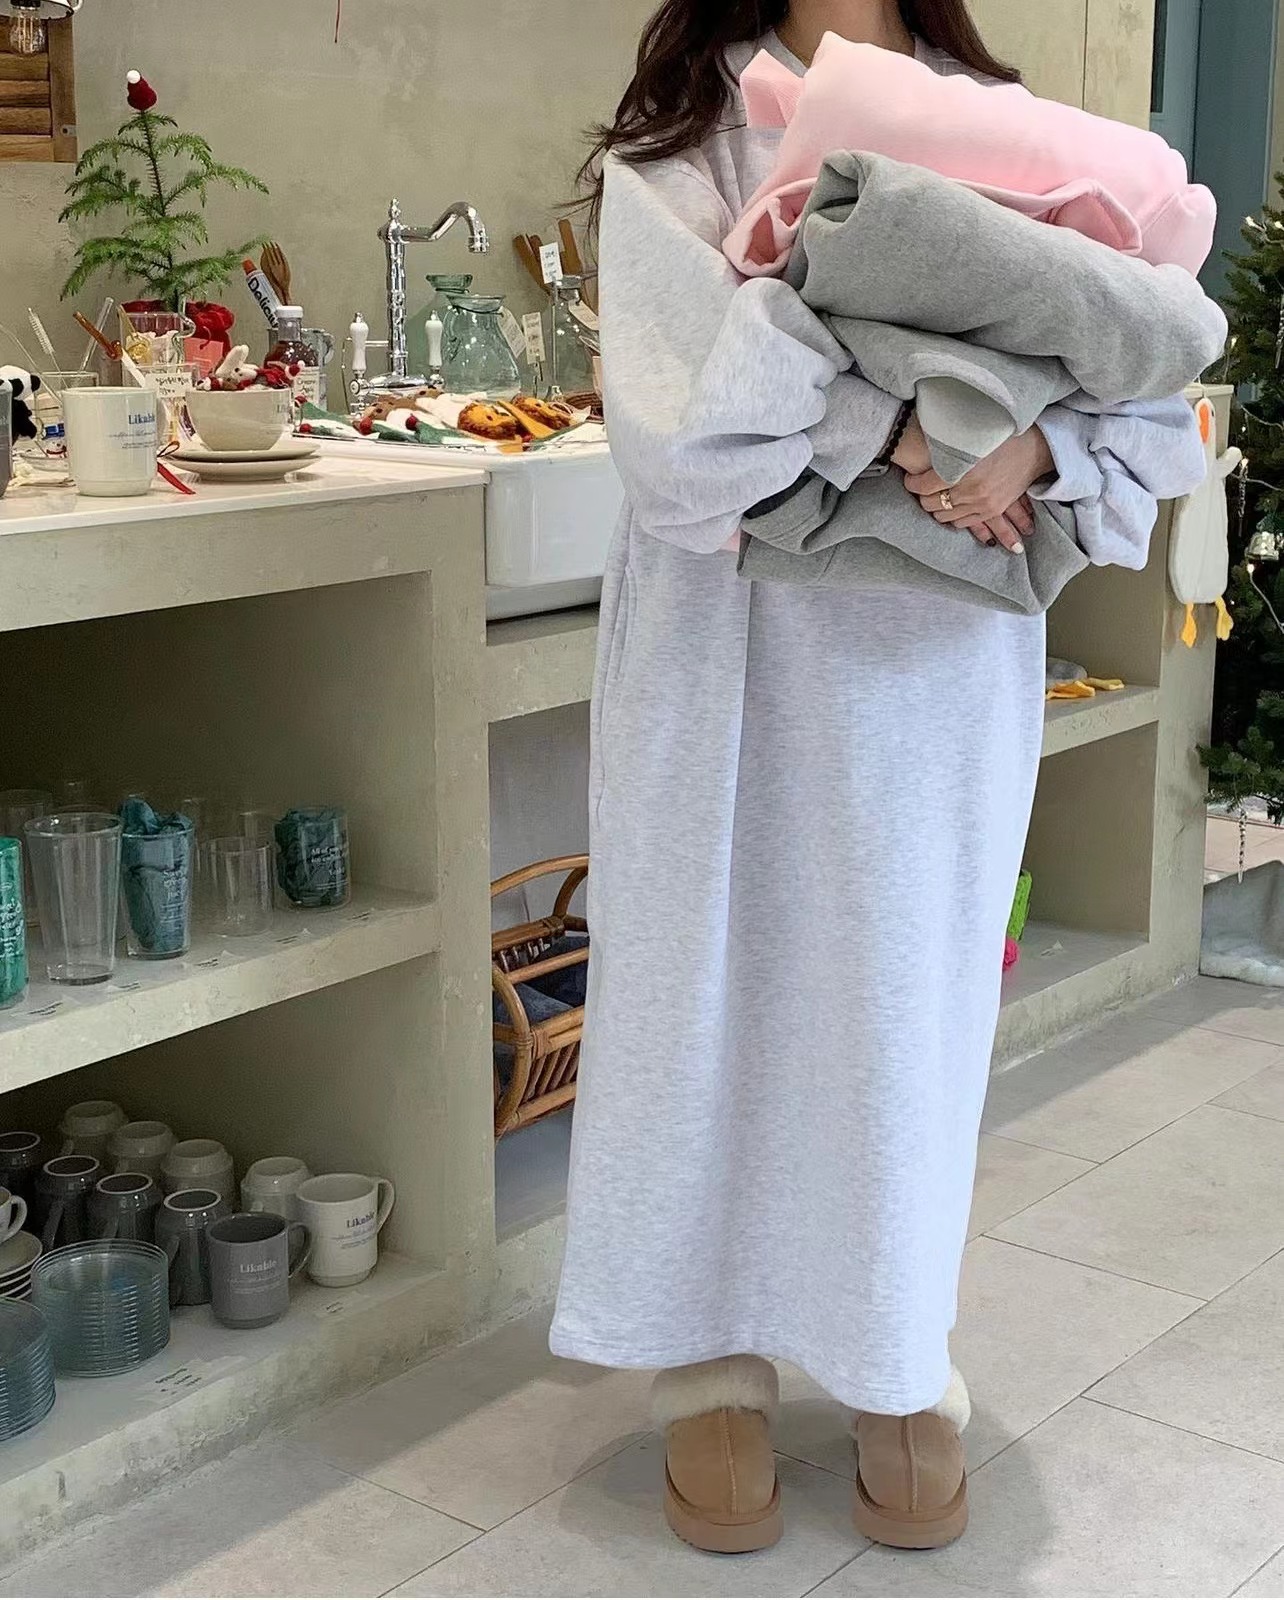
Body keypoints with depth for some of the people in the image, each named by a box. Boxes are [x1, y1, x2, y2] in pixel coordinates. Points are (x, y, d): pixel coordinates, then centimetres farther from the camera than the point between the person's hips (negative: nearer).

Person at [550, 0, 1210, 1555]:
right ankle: (712, 1363, 28)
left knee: (911, 1000, 11)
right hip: (736, 657, -2)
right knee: (718, 986, 8)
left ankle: (903, 1369, 31)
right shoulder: (673, 155, -5)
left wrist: (1035, 447, -21)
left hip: (938, 665, 2)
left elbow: (1155, 408, -1)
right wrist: (894, 423, -25)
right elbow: (678, 461, -16)